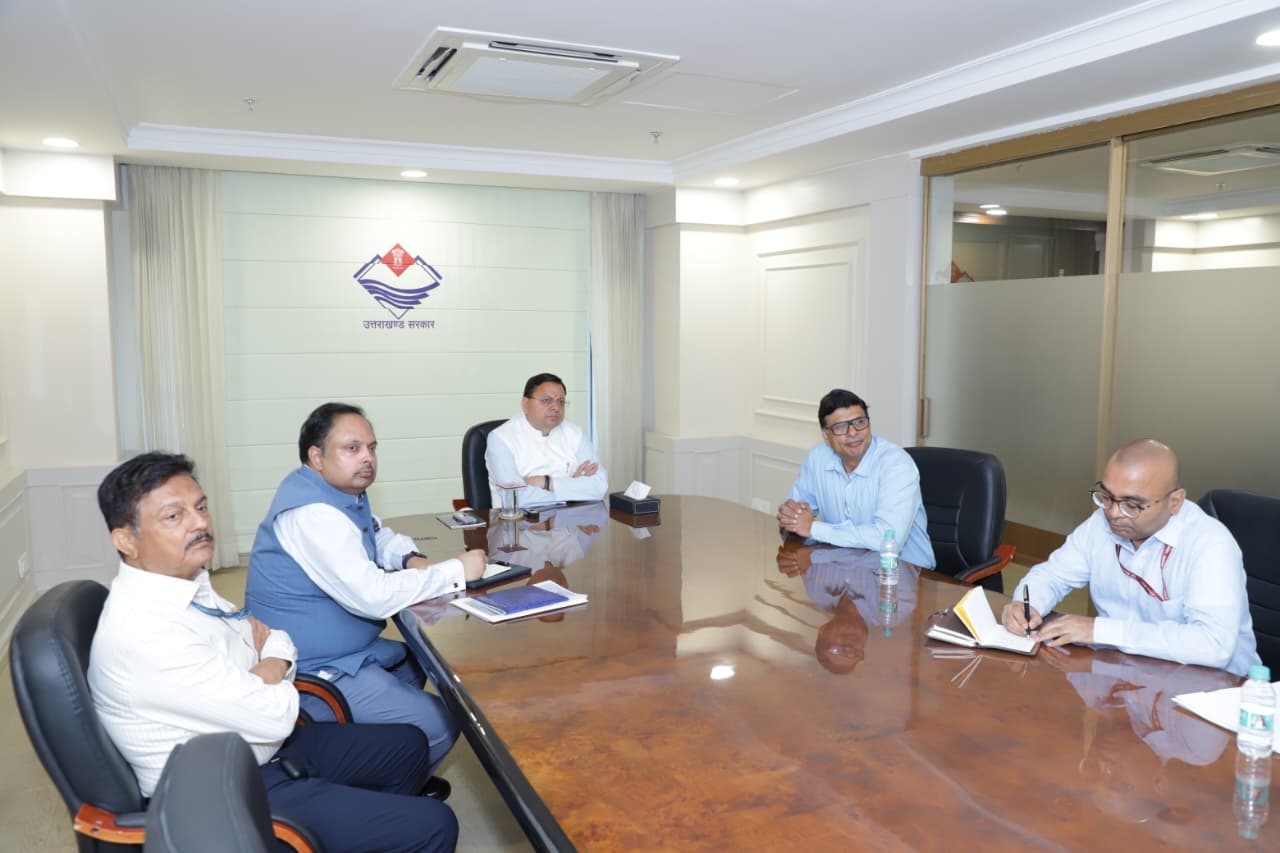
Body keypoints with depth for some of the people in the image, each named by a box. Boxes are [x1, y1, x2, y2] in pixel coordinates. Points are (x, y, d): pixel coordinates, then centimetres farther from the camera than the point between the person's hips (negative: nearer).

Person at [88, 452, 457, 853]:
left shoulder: (185, 582, -1)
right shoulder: (142, 632, -29)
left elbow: (278, 643, 10)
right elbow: (275, 715, -27)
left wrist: (270, 661, -11)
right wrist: (270, 668, -7)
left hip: (257, 746, 9)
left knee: (409, 746, 18)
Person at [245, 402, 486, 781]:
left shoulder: (345, 491, 5)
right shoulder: (312, 512, -25)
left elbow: (381, 536, 22)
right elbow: (374, 597, -32)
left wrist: (412, 559, -1)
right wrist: (457, 570, -21)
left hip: (343, 649, 11)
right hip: (312, 674, -11)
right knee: (442, 724, -14)